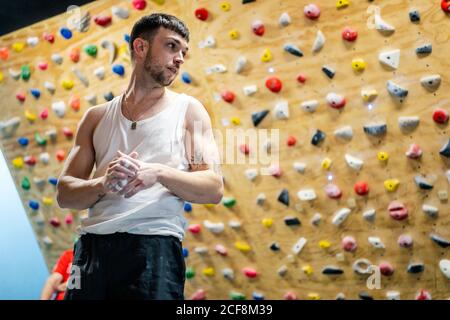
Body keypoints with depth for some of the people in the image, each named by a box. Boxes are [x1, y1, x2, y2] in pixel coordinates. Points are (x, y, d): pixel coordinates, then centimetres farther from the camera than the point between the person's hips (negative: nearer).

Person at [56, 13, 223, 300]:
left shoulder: (188, 110, 7)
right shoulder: (97, 117, 13)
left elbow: (214, 188, -1)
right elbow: (65, 193, 9)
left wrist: (159, 173, -16)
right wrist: (103, 184, -12)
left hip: (154, 246, -2)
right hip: (93, 245, 2)